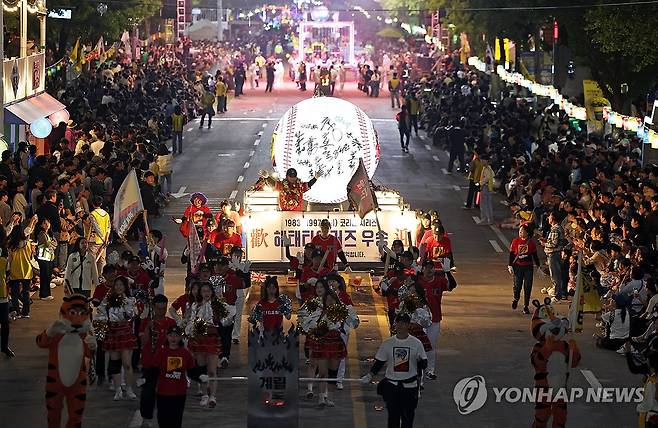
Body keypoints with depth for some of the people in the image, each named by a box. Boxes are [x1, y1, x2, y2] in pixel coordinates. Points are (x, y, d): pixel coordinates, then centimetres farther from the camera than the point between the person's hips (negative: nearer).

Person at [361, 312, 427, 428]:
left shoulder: (416, 343, -1)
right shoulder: (387, 343, 2)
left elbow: (423, 363, 2)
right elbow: (379, 362, 8)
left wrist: (421, 363, -22)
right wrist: (370, 375, -5)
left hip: (410, 385, -1)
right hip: (391, 384, 1)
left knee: (407, 415, 2)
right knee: (393, 415, 2)